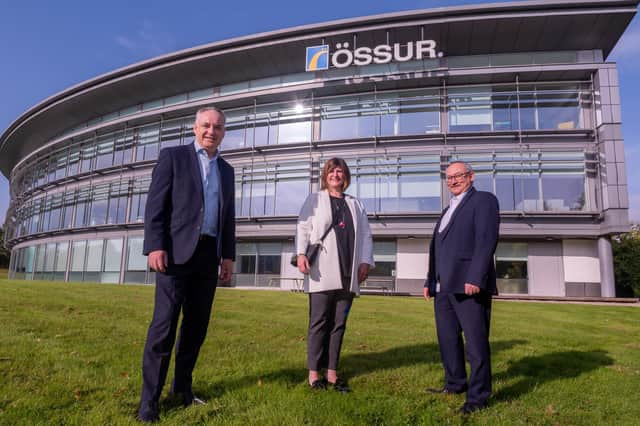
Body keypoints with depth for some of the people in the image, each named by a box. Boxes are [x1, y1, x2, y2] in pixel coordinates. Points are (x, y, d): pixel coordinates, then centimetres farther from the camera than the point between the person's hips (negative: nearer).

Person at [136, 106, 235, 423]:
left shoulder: (226, 170, 19)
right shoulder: (173, 156, 4)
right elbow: (155, 204, -4)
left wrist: (228, 255, 9)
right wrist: (155, 246, -14)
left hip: (209, 254, 5)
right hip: (177, 251, -5)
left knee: (197, 325, 8)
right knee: (164, 324, -7)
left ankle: (182, 389, 21)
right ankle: (149, 400, 2)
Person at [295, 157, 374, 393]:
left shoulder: (355, 204, 21)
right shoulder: (315, 199, 12)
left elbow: (365, 234, 15)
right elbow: (303, 228, 1)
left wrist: (366, 261, 2)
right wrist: (301, 253, -13)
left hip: (348, 273, 4)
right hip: (322, 272, -3)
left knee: (339, 323, 5)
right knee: (319, 322, -3)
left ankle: (332, 372, 13)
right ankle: (314, 373, 5)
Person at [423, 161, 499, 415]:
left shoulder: (484, 200, 0)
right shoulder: (448, 210, 25)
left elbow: (487, 240, -13)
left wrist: (475, 278, -22)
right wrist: (430, 280, 17)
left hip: (469, 285, -8)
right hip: (444, 287, 8)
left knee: (476, 341, -2)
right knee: (447, 339, 14)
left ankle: (478, 396, 7)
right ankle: (455, 384, 28)